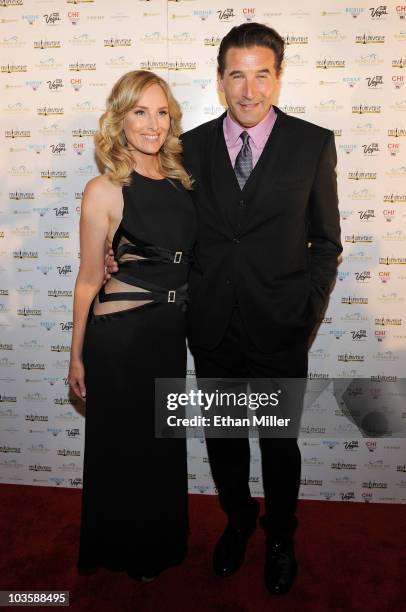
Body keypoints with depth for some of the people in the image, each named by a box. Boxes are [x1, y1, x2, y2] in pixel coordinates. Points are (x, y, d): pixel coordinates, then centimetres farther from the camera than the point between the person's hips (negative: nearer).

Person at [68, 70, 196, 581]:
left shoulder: (179, 180, 5)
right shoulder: (105, 190, -12)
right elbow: (89, 280, -7)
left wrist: (188, 323, 11)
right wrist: (77, 356, -2)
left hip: (171, 331, 6)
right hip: (120, 335, -6)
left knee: (165, 444, 22)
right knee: (124, 447, 14)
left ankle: (162, 544, 49)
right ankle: (125, 553, 42)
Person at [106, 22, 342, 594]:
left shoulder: (313, 143, -3)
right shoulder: (191, 145, 3)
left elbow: (325, 240, 1)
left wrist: (308, 313, -6)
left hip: (279, 330, -2)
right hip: (212, 328, 2)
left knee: (279, 444, 15)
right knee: (222, 439, 19)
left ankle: (280, 536, 44)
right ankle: (239, 520, 47)